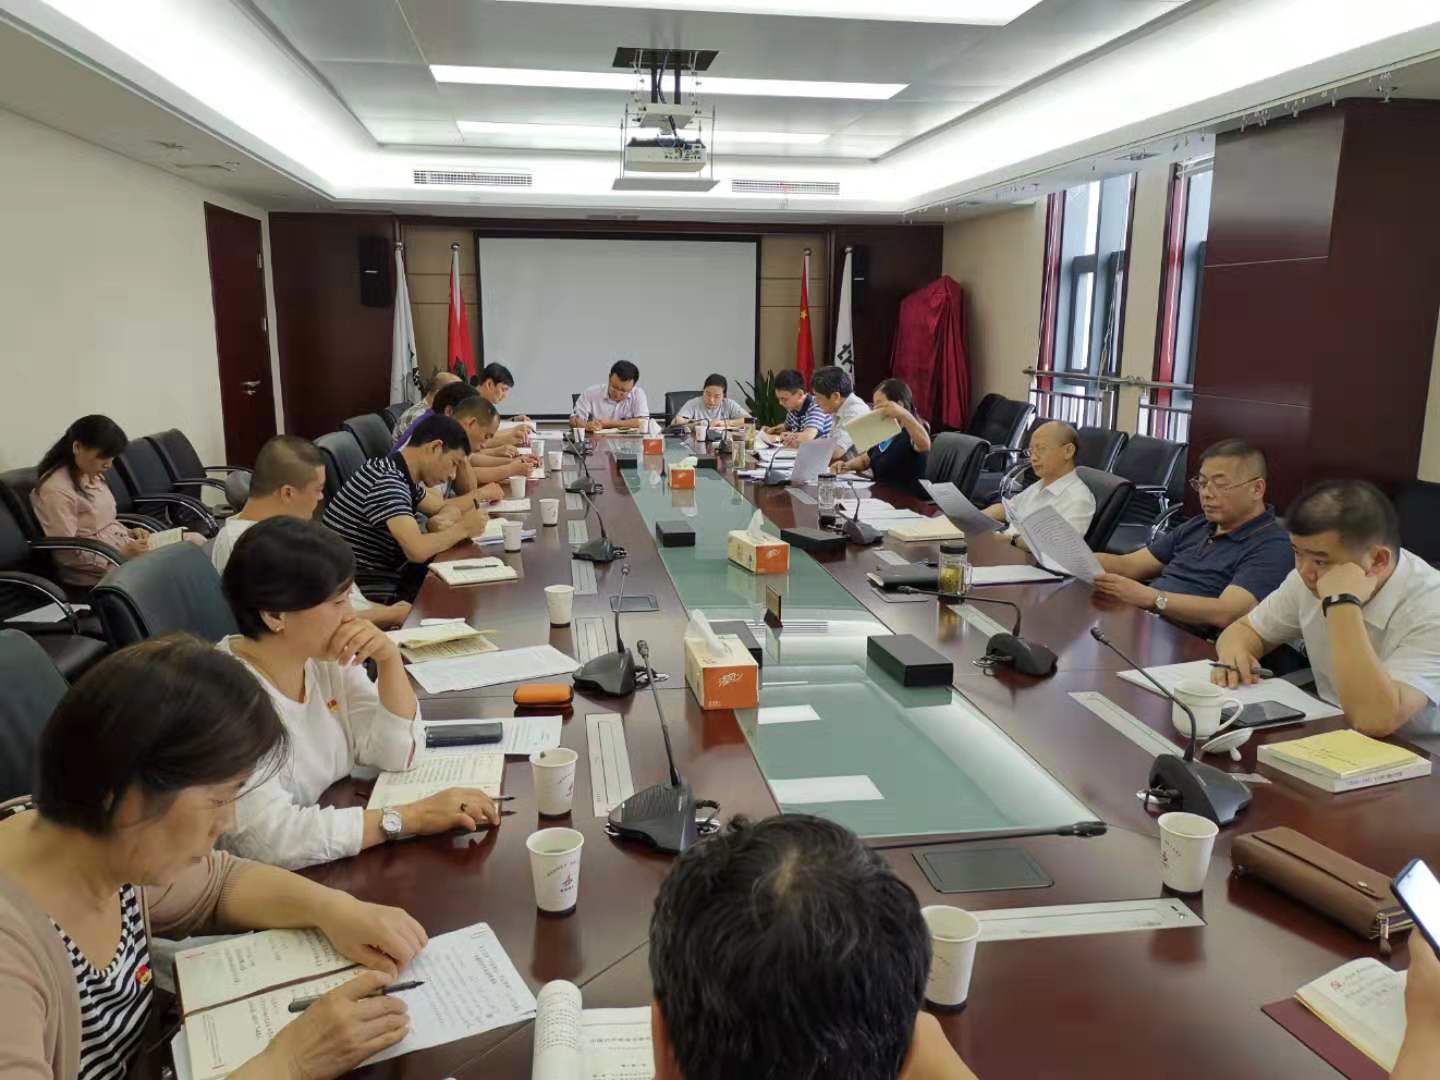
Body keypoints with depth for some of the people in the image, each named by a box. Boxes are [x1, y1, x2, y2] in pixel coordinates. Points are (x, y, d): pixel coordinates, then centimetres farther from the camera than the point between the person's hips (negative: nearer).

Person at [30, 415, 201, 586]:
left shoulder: (92, 475, 10)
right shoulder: (56, 490, -18)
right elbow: (67, 554, -20)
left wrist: (130, 532, 3)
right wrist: (121, 553, -24)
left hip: (123, 546, 9)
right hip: (100, 568, -9)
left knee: (196, 540, -6)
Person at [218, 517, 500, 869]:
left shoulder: (327, 657, 0)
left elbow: (394, 756, 0)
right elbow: (270, 837, -30)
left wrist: (390, 659, -13)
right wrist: (410, 817, -29)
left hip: (342, 861, 6)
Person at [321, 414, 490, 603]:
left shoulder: (401, 475, 7)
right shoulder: (387, 481, -22)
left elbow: (443, 507, 21)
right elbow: (417, 550, -32)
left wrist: (444, 522, -3)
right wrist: (463, 528, -16)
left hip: (385, 578, 9)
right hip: (366, 596, -9)